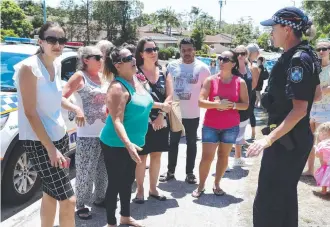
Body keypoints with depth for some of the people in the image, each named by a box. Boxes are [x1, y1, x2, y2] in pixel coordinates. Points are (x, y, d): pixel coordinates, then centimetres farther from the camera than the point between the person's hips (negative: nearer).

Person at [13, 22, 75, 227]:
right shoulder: (29, 67, -17)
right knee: (68, 199, -6)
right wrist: (51, 148, -20)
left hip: (59, 136, 8)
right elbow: (30, 113, -19)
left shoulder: (57, 64, 5)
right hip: (38, 142, -8)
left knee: (51, 193, 17)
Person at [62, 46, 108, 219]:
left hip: (105, 131, 7)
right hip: (87, 134, -6)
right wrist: (76, 109, -27)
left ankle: (100, 198, 33)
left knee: (104, 169, 16)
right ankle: (81, 205, 14)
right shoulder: (80, 76, -6)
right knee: (86, 171, -1)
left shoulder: (103, 77, 12)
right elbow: (61, 97, -13)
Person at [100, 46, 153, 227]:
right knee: (115, 182, 2)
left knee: (128, 180, 20)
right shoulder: (118, 88, -22)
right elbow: (116, 120, -29)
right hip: (117, 145, -9)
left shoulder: (135, 79, 5)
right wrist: (128, 144, -39)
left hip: (133, 142, 9)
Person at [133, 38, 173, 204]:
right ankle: (140, 190, 18)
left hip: (161, 122, 5)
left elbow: (169, 96, 1)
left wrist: (161, 116, -11)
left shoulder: (164, 73, 7)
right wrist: (160, 105, -16)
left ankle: (153, 189, 26)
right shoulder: (136, 73, -7)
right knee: (141, 156, 3)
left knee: (156, 156, 12)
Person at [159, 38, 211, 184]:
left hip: (193, 114, -1)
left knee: (191, 143, 12)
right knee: (173, 142, 13)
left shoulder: (202, 68, -7)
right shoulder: (172, 65, -1)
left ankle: (190, 172, 24)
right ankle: (170, 171, 26)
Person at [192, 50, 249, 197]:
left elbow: (246, 105, 1)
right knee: (207, 157, -2)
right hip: (210, 126, -1)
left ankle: (217, 184, 25)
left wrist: (232, 105, -18)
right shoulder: (210, 80, -2)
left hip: (231, 127, 1)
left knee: (223, 156, 10)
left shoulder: (240, 82, 0)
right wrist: (218, 104, -21)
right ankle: (201, 186, 14)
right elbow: (201, 102, -8)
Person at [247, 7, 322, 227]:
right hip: (296, 138, 10)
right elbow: (316, 94, 19)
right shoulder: (305, 55, 9)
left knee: (267, 202, -4)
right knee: (285, 195, 22)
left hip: (286, 140, -10)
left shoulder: (298, 60, -20)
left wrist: (269, 138, -29)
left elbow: (300, 109, -25)